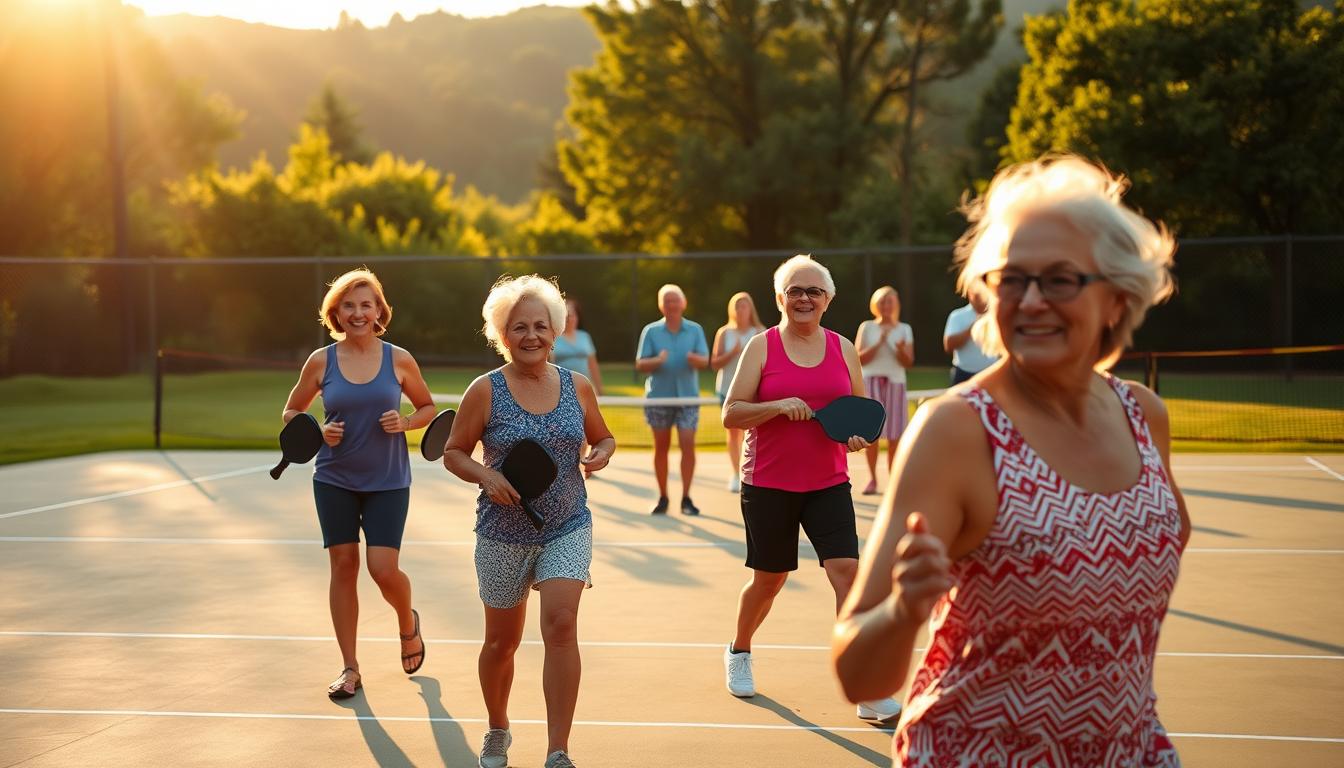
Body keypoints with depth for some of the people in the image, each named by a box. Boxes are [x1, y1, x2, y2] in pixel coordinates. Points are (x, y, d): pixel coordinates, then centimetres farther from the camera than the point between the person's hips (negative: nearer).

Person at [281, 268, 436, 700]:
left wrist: (406, 423, -12)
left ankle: (408, 624, 25)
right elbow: (291, 412, 9)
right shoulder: (321, 362, -2)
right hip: (334, 481, 1)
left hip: (387, 482, -1)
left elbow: (428, 407, 10)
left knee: (384, 569, -10)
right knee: (343, 565, 3)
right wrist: (319, 431, -11)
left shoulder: (399, 360, -3)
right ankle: (349, 669, 14)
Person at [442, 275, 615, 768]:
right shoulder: (485, 391, -7)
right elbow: (453, 453, 0)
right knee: (502, 641, 12)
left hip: (568, 529, 1)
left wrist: (601, 454, -9)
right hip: (503, 533, -1)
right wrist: (486, 476, -19)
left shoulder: (578, 386, 0)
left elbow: (603, 437, 14)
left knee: (560, 622, -18)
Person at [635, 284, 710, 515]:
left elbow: (705, 361, -4)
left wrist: (695, 359, -27)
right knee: (661, 447, 6)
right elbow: (639, 364, -1)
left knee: (687, 444, -10)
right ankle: (662, 497, 16)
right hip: (658, 396, 0)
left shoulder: (695, 330, 4)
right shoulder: (651, 331, 3)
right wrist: (657, 361, -22)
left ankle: (686, 498, -5)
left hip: (687, 396, 0)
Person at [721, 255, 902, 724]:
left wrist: (858, 435, -8)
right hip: (767, 486, -2)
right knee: (769, 579, 9)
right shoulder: (761, 347, -2)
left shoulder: (843, 349, 6)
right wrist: (778, 406, -21)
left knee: (847, 570, -13)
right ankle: (739, 653, 39)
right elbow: (731, 414, -6)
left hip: (828, 485, 2)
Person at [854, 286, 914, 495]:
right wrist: (879, 343, -15)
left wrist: (900, 349, -19)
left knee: (894, 434, -4)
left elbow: (908, 362, 1)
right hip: (871, 382, 0)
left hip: (895, 382, 0)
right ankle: (872, 479, 4)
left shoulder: (904, 329, 7)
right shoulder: (866, 327, 5)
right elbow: (859, 359, -4)